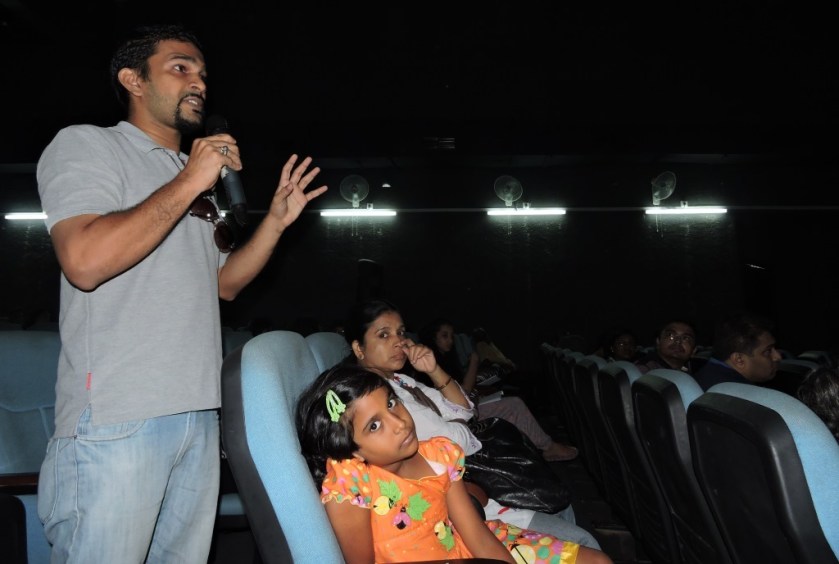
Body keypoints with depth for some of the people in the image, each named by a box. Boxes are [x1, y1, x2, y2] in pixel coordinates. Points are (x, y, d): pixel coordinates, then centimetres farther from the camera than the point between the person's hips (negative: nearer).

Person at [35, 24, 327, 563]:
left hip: (200, 415, 7)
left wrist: (277, 220, 9)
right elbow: (84, 261, -18)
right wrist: (188, 183, -15)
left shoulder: (198, 176, 20)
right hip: (116, 418, -7)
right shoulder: (84, 144, 0)